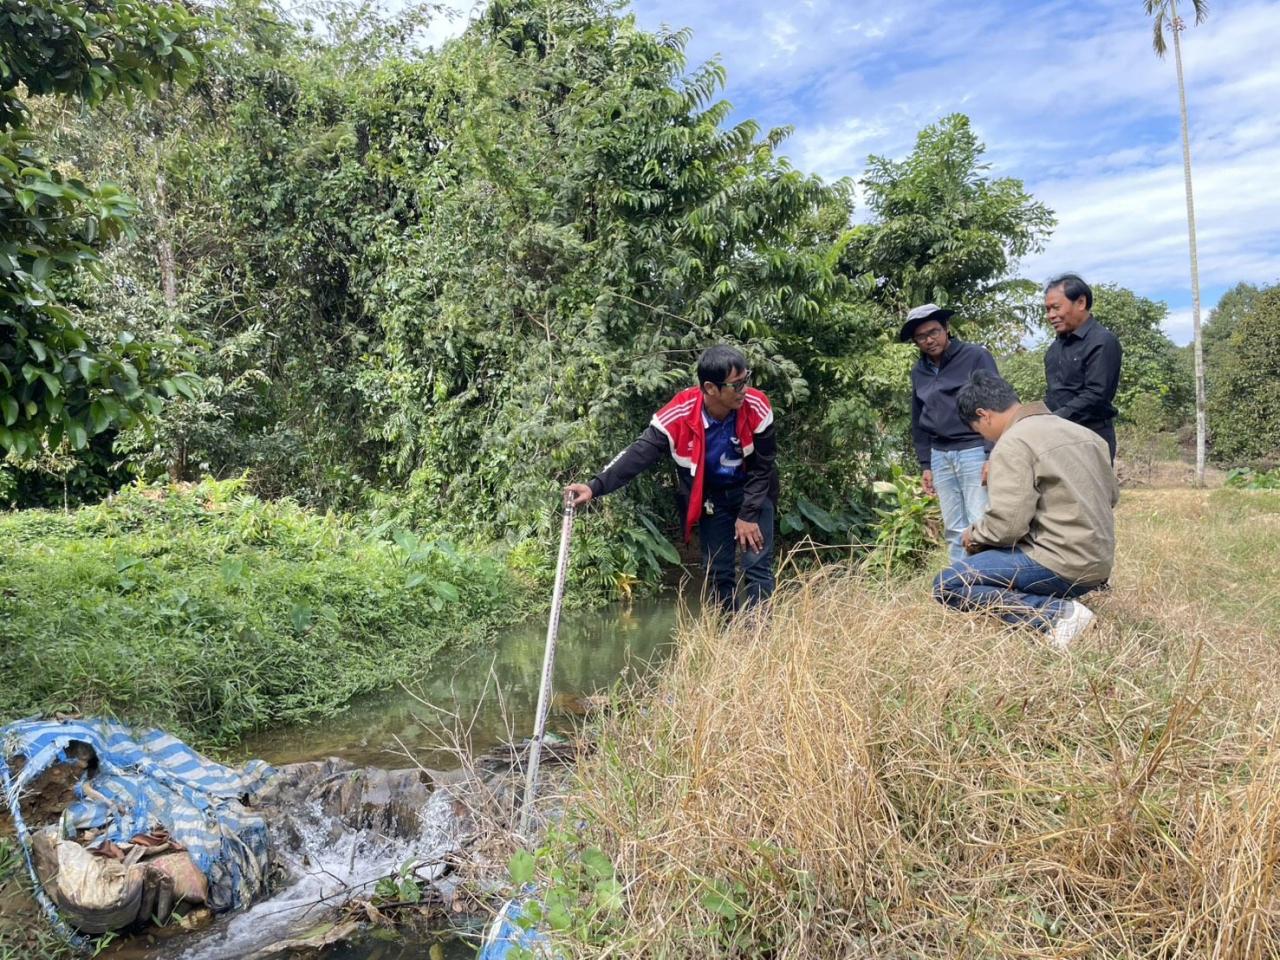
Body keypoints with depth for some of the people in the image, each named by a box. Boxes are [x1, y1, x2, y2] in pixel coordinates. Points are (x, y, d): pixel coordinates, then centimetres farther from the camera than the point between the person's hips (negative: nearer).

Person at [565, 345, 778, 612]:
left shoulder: (757, 407, -25)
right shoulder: (678, 415, -27)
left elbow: (764, 466, -14)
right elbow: (639, 454, -29)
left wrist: (748, 515, -14)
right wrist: (595, 487, -40)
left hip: (752, 492, -1)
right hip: (711, 498, 1)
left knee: (757, 566, -7)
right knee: (718, 572, 5)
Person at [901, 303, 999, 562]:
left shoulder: (976, 357, -3)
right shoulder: (918, 372, 13)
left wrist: (992, 456, -13)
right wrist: (925, 465, 14)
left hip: (974, 451, -5)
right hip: (940, 456, 5)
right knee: (954, 531, 7)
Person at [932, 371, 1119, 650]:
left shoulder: (1012, 444, -15)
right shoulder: (1080, 431, 11)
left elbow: (1006, 525, -22)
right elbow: (1111, 495, 19)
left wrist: (973, 535, -2)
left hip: (1061, 566, -9)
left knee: (947, 585, -7)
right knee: (986, 553, 27)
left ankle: (1056, 614, -14)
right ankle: (1058, 604, 8)